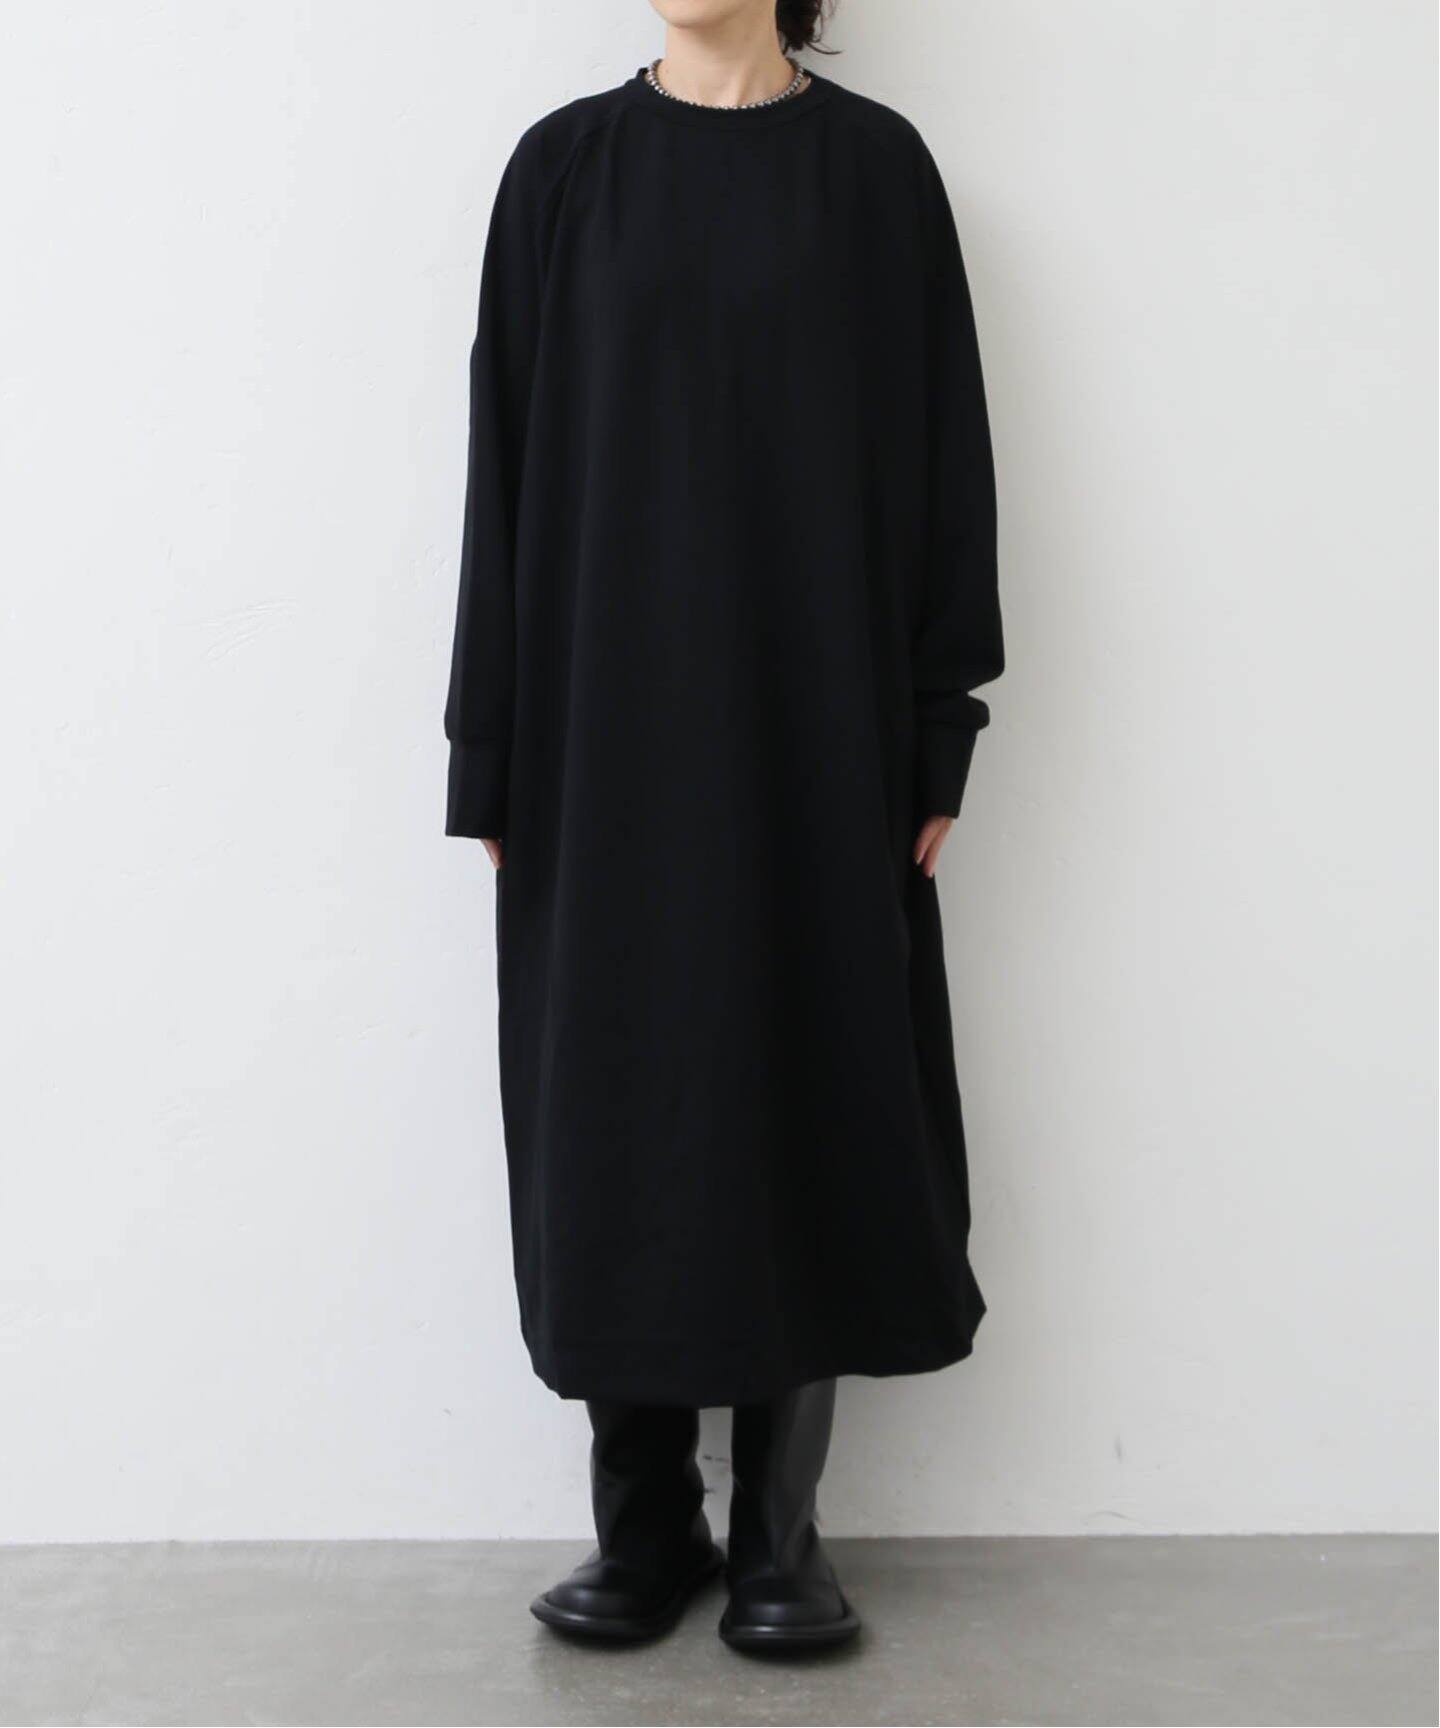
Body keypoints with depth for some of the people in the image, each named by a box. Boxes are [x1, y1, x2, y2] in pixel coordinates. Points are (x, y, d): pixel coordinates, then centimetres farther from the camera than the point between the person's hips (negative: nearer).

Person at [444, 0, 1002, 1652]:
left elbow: (940, 449, 3)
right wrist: (497, 759, 0)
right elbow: (510, 462, 4)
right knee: (619, 1101, 3)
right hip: (612, 720, 1)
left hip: (818, 723, 0)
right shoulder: (563, 169, 7)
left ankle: (780, 1530, 16)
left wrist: (937, 735, -2)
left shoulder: (875, 165, 5)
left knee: (809, 1093, 3)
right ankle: (644, 1526, 17)